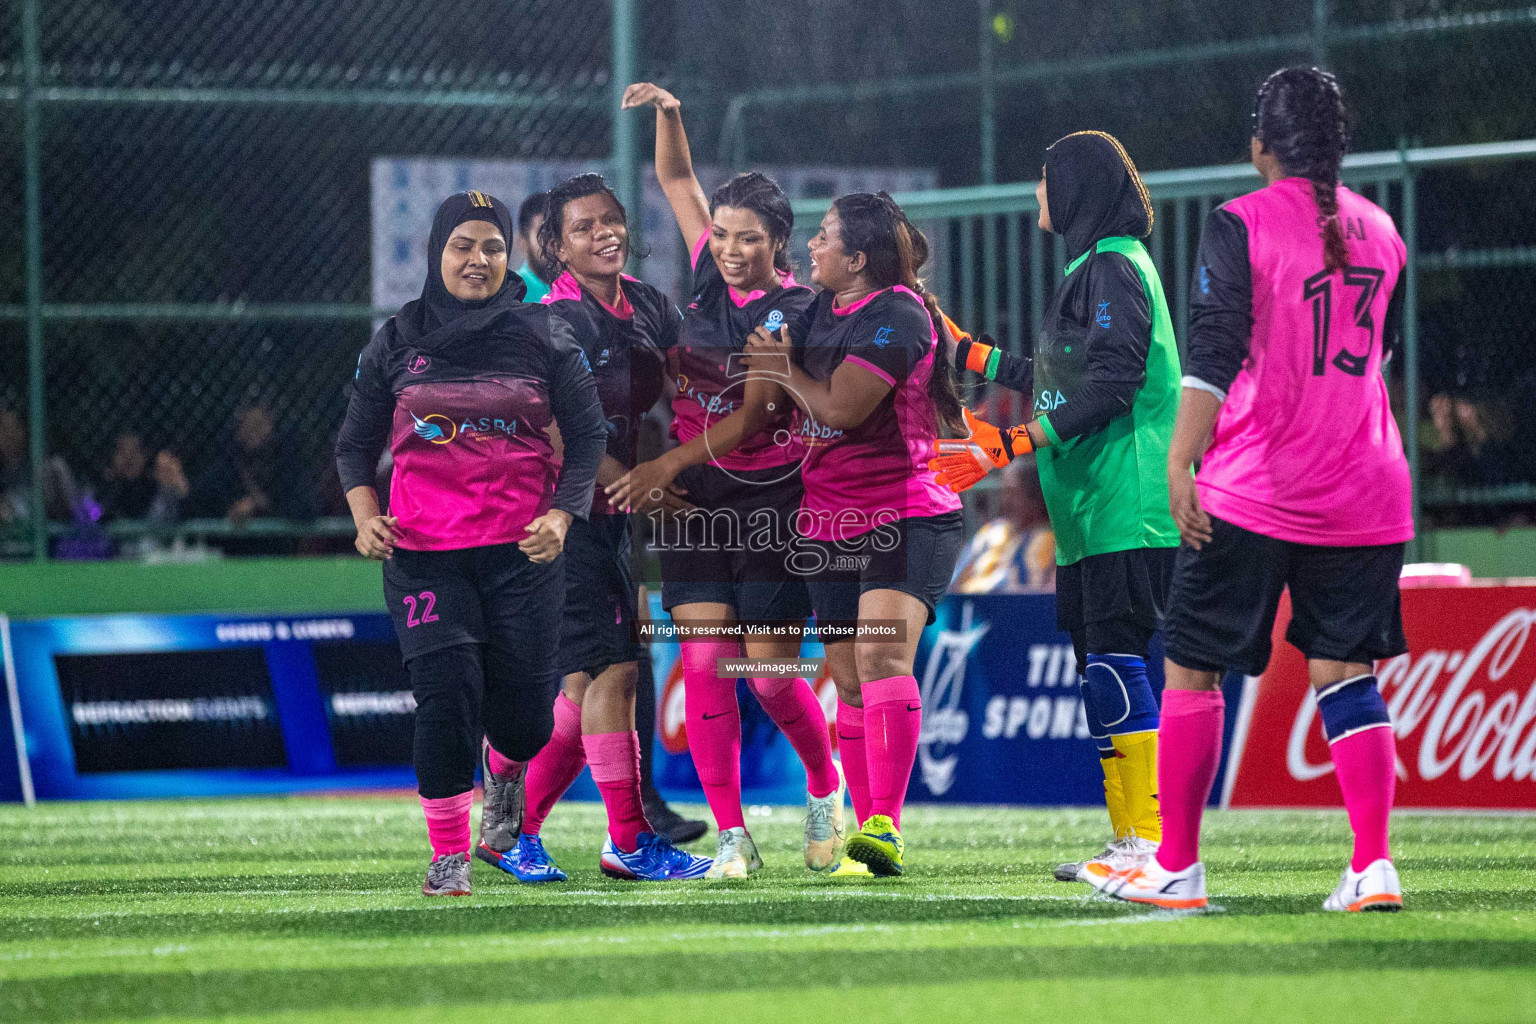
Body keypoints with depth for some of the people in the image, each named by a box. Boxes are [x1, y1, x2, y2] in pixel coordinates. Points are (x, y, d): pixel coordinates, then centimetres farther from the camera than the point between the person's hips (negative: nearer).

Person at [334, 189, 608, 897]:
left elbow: (588, 434, 5)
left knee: (522, 718, 1)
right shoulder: (396, 343, 7)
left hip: (522, 551, 0)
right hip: (423, 554, 0)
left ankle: (504, 775, 39)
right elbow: (355, 443, 14)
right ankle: (448, 855, 0)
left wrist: (561, 517, -9)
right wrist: (365, 515, -3)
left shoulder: (545, 337, 4)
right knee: (446, 696, -14)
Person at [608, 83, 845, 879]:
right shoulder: (712, 278, 5)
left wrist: (667, 465, -28)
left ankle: (826, 787, 25)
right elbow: (676, 181, 17)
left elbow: (752, 418, -20)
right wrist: (668, 113, 1)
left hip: (771, 501, -5)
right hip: (694, 504, 5)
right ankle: (731, 835, -2)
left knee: (771, 674, -4)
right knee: (705, 664, -5)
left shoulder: (794, 314, -12)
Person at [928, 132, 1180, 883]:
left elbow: (1109, 385, -20)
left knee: (1114, 657, -12)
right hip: (1092, 512, 10)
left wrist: (1010, 445, -22)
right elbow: (1062, 383, 29)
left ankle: (1149, 838, -14)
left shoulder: (1113, 269, -10)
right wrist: (969, 354, 38)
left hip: (1124, 506, -10)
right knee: (1099, 665, 10)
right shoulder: (1092, 269, 21)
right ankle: (1127, 839, 12)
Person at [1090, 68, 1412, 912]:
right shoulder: (1379, 229, 9)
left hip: (1252, 494, -5)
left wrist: (1182, 463, -20)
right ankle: (1373, 866, -6)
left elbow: (1215, 351, -17)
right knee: (1345, 674, 6)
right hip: (1365, 494, 5)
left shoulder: (1241, 225, -8)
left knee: (1190, 667, 6)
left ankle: (1177, 866, 9)